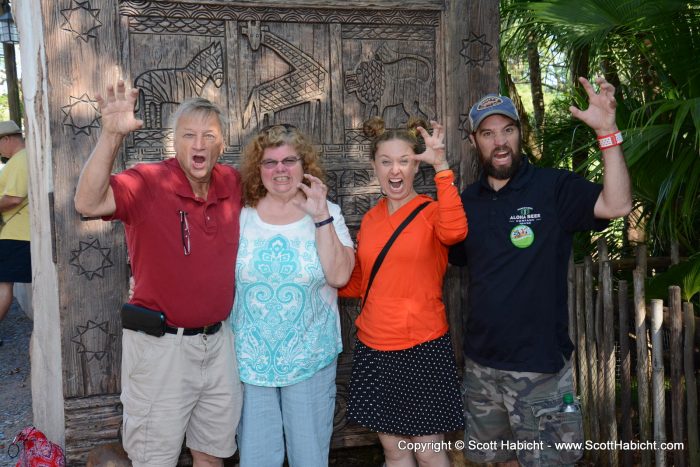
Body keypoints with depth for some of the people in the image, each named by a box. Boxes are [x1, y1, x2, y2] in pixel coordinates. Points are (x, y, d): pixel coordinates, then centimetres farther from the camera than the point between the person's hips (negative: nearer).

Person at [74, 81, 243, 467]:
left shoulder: (232, 183, 0)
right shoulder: (148, 183, -16)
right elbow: (89, 203, -33)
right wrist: (111, 135, -40)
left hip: (217, 341, 5)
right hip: (161, 345, -5)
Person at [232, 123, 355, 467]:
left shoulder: (327, 213, -2)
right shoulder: (241, 216, 0)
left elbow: (339, 276, -15)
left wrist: (320, 217, -19)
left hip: (310, 360, -1)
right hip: (250, 359, 1)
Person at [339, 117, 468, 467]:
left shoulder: (431, 211, -6)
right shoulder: (370, 219, 8)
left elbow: (453, 231, -32)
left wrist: (441, 165, -34)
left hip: (422, 348, -5)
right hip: (373, 349, 5)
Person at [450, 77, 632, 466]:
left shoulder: (553, 187, -10)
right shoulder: (468, 201, 5)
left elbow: (617, 205, -25)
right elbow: (449, 259, 15)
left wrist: (607, 130, -33)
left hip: (540, 365, -5)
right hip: (481, 363, 5)